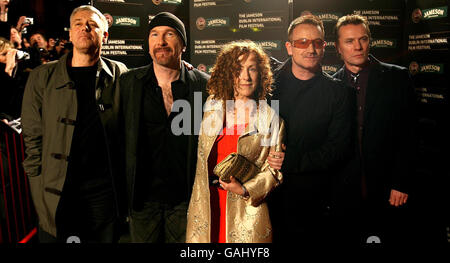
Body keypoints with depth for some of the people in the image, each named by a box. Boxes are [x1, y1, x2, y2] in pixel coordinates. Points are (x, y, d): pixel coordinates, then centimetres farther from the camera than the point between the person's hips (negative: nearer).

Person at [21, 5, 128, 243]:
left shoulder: (119, 75, 2)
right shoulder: (42, 77, 3)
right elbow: (33, 138, 5)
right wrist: (40, 189, 1)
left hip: (104, 192, 0)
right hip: (55, 194, 1)